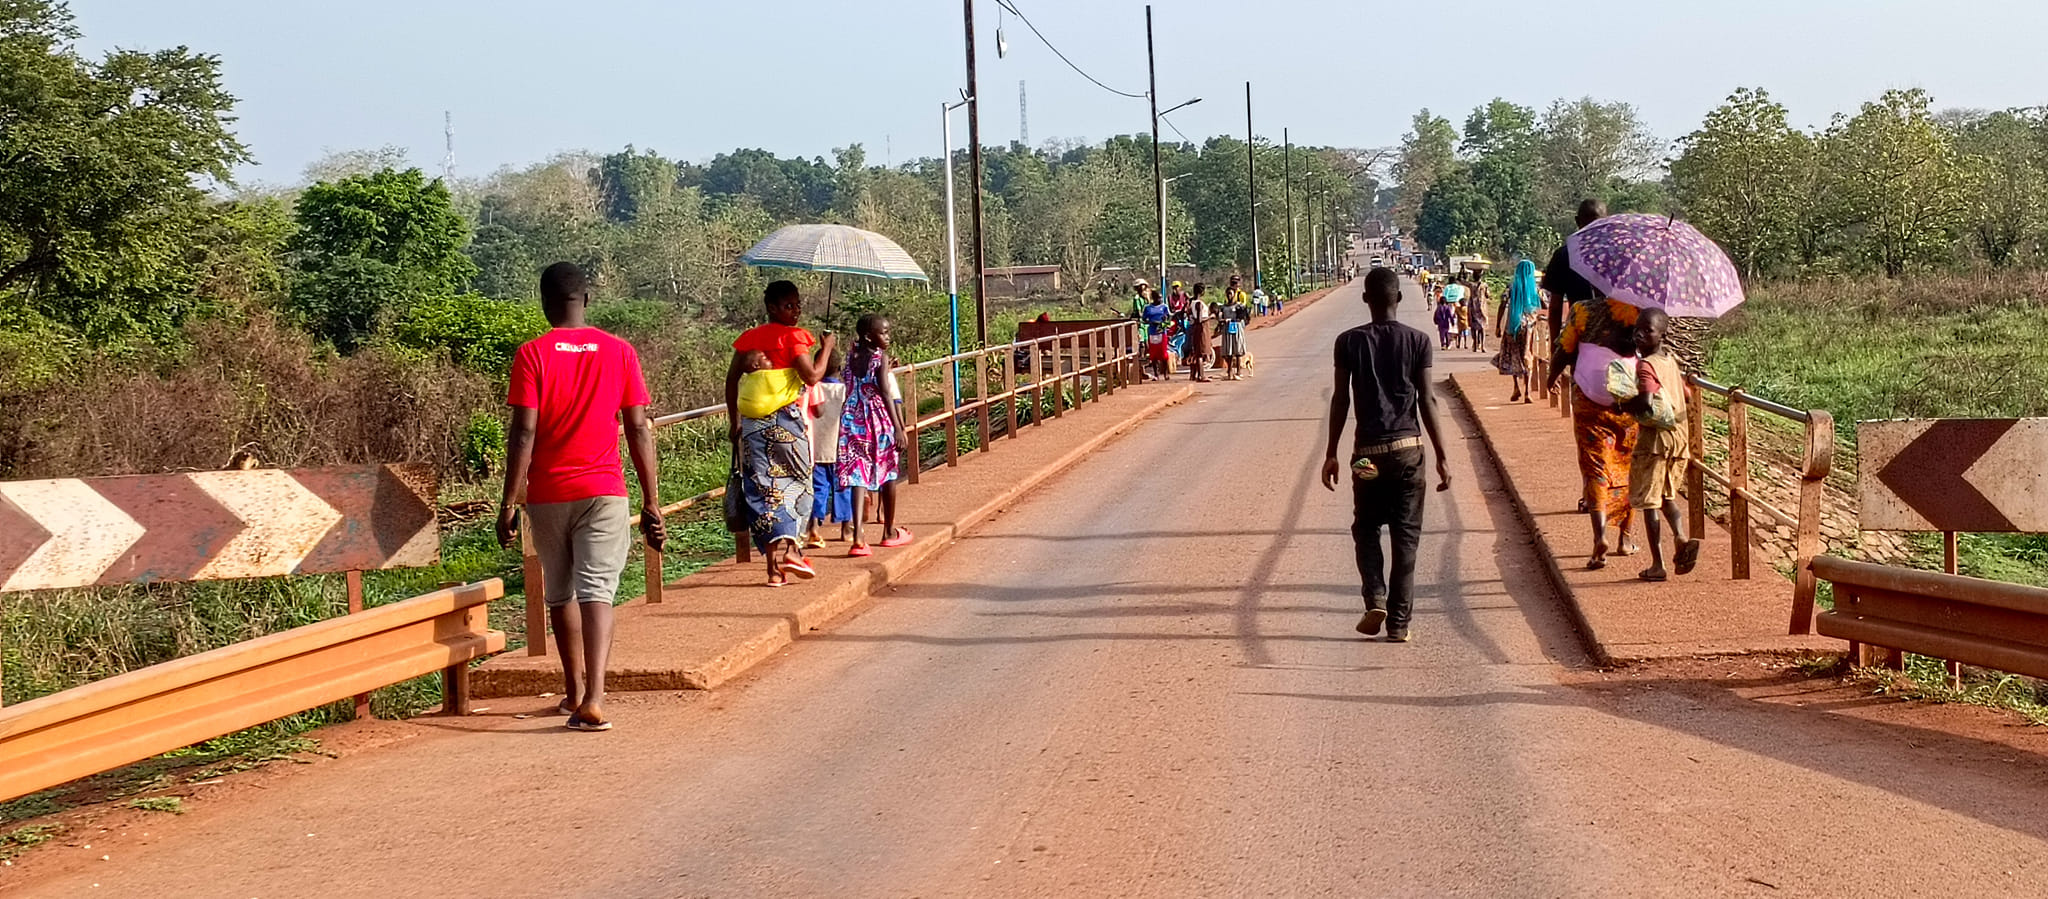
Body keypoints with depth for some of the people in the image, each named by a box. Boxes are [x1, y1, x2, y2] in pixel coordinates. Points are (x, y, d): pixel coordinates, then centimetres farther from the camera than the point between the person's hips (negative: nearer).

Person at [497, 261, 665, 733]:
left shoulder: (531, 355, -5)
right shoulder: (619, 352, 0)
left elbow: (523, 434, -10)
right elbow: (639, 430, 0)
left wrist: (509, 503, -6)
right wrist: (652, 502, 4)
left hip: (548, 495, 0)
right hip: (604, 491, 0)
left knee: (560, 593, 17)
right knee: (596, 591, -6)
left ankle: (575, 690, 31)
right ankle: (593, 699, -22)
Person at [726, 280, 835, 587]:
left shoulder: (748, 338, 11)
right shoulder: (793, 336, -6)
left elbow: (731, 380, 12)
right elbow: (812, 376, -13)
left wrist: (734, 422, 19)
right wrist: (826, 348, 3)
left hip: (752, 423, 5)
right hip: (787, 421, -5)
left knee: (762, 489, 5)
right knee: (796, 484, 11)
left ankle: (775, 565, 1)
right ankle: (791, 547, 0)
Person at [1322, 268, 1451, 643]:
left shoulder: (1349, 342, -2)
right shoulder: (1417, 341, -1)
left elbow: (1341, 400, -2)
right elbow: (1426, 401, -2)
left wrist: (1331, 453, 5)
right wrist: (1441, 456, 3)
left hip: (1368, 450, 0)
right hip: (1408, 448, 0)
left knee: (1366, 528, 16)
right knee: (1406, 535, 5)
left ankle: (1375, 600, -5)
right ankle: (1399, 622, 4)